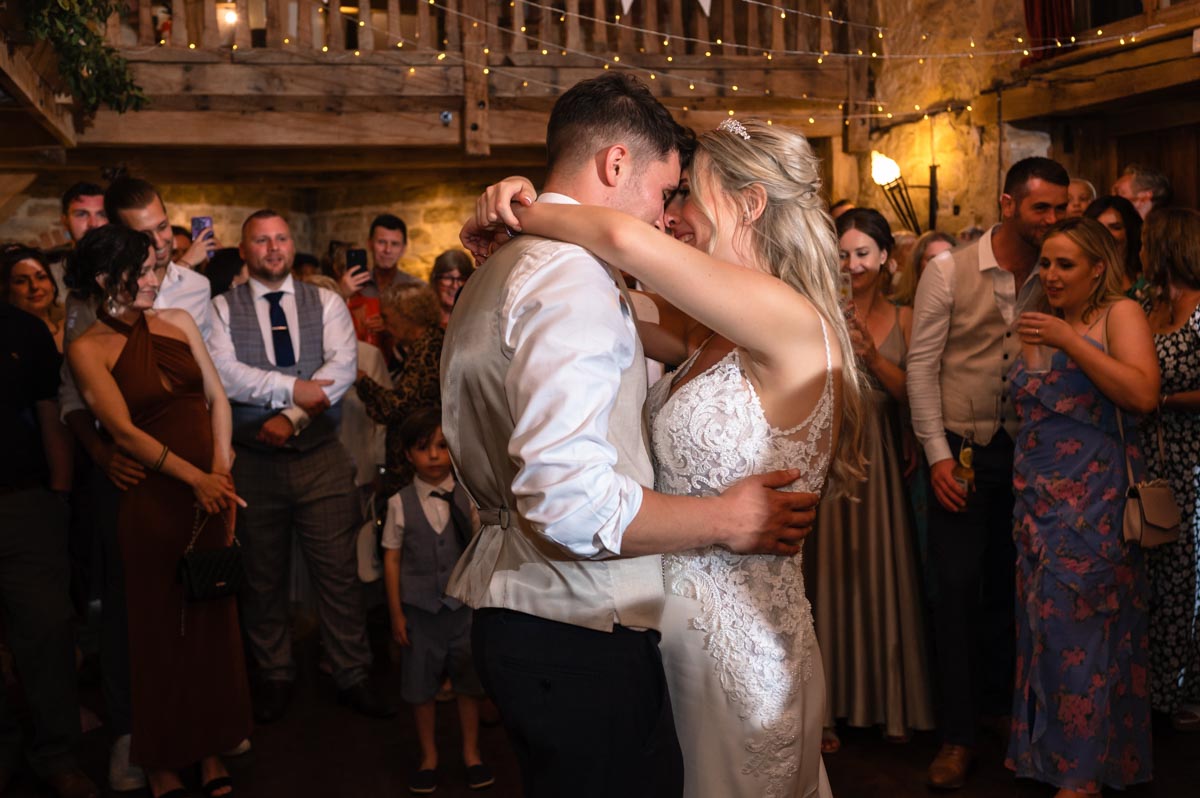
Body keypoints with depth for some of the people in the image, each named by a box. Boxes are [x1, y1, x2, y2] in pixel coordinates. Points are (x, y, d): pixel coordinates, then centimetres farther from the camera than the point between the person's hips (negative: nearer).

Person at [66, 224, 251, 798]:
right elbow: (123, 430, -13)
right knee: (161, 628, 6)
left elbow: (216, 398, 8)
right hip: (154, 498, -4)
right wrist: (194, 477, -21)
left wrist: (222, 469, -6)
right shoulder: (89, 349, -5)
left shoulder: (178, 322, 8)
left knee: (214, 620, 10)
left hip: (211, 490, 4)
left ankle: (211, 752, 25)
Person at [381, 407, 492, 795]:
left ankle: (471, 753, 28)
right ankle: (428, 756, 29)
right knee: (421, 686, 11)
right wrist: (396, 613, -2)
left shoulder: (466, 498, -4)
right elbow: (392, 558, -2)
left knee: (468, 681, 10)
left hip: (463, 605, 0)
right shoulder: (400, 503, -4)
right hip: (420, 607, 0)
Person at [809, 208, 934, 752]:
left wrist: (872, 355, -15)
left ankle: (887, 701, 21)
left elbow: (912, 395, -2)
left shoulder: (903, 319, 7)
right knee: (828, 573, 2)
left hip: (879, 458, 2)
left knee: (880, 573, 8)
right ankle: (827, 707, 11)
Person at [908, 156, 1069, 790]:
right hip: (963, 450, -3)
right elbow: (921, 364, -6)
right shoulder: (949, 270, -6)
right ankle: (957, 735, 9)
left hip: (1028, 452, 3)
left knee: (1008, 584, 13)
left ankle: (998, 702, 32)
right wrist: (937, 452, -10)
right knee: (957, 587, -2)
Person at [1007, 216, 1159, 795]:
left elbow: (1143, 394, -18)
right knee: (1043, 626, 8)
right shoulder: (1037, 326, 16)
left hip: (1093, 499, -6)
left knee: (1077, 625, -6)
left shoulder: (1120, 314, -2)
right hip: (1037, 497, 6)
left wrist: (1069, 341, -18)